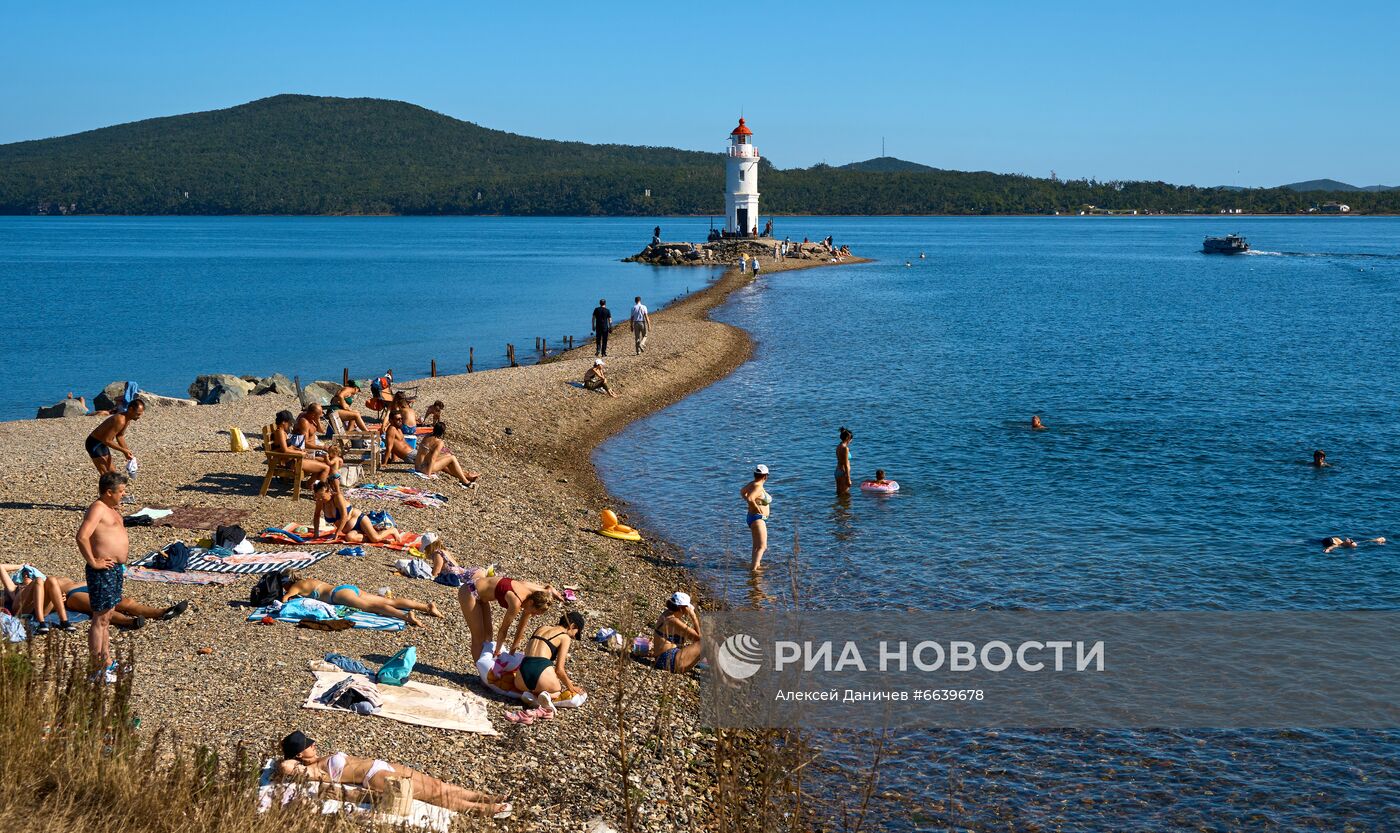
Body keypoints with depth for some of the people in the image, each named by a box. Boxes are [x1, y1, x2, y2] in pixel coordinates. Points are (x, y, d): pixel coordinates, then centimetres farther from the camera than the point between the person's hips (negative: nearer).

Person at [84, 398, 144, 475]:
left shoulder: (128, 420, -2)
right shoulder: (120, 420, -31)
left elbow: (120, 436, 14)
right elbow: (107, 440, -30)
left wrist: (127, 451, 5)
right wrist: (123, 450, -24)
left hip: (102, 443, 10)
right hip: (94, 443, -10)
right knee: (105, 475, -13)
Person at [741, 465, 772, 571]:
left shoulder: (753, 483, 4)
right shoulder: (758, 487, -23)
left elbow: (742, 492, 22)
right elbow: (750, 498, -39)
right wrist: (757, 507, -23)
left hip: (752, 517, 10)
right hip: (758, 519, -10)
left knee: (757, 545, 28)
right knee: (762, 547, -15)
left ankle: (755, 564, 44)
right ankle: (754, 568, -25)